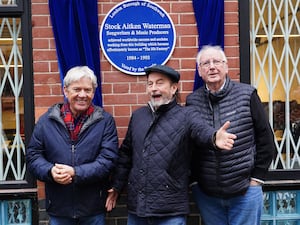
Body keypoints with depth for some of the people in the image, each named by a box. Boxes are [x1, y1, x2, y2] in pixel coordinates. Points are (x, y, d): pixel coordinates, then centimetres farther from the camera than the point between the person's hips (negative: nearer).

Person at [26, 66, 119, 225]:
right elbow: (33, 155, 4)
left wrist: (76, 173, -21)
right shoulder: (47, 120, 2)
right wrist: (50, 171, -17)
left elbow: (108, 159, -10)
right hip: (58, 208, 1)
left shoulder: (105, 121, -3)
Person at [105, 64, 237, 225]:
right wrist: (117, 185, 17)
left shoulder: (186, 115, -4)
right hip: (136, 204, 5)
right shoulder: (138, 115, 9)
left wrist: (214, 137, -47)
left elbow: (202, 130, -25)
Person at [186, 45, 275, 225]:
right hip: (205, 192, 2)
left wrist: (257, 177, -1)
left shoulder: (246, 95, -5)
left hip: (245, 191, -2)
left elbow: (265, 137, 0)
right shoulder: (192, 101, 1)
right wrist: (193, 179, 7)